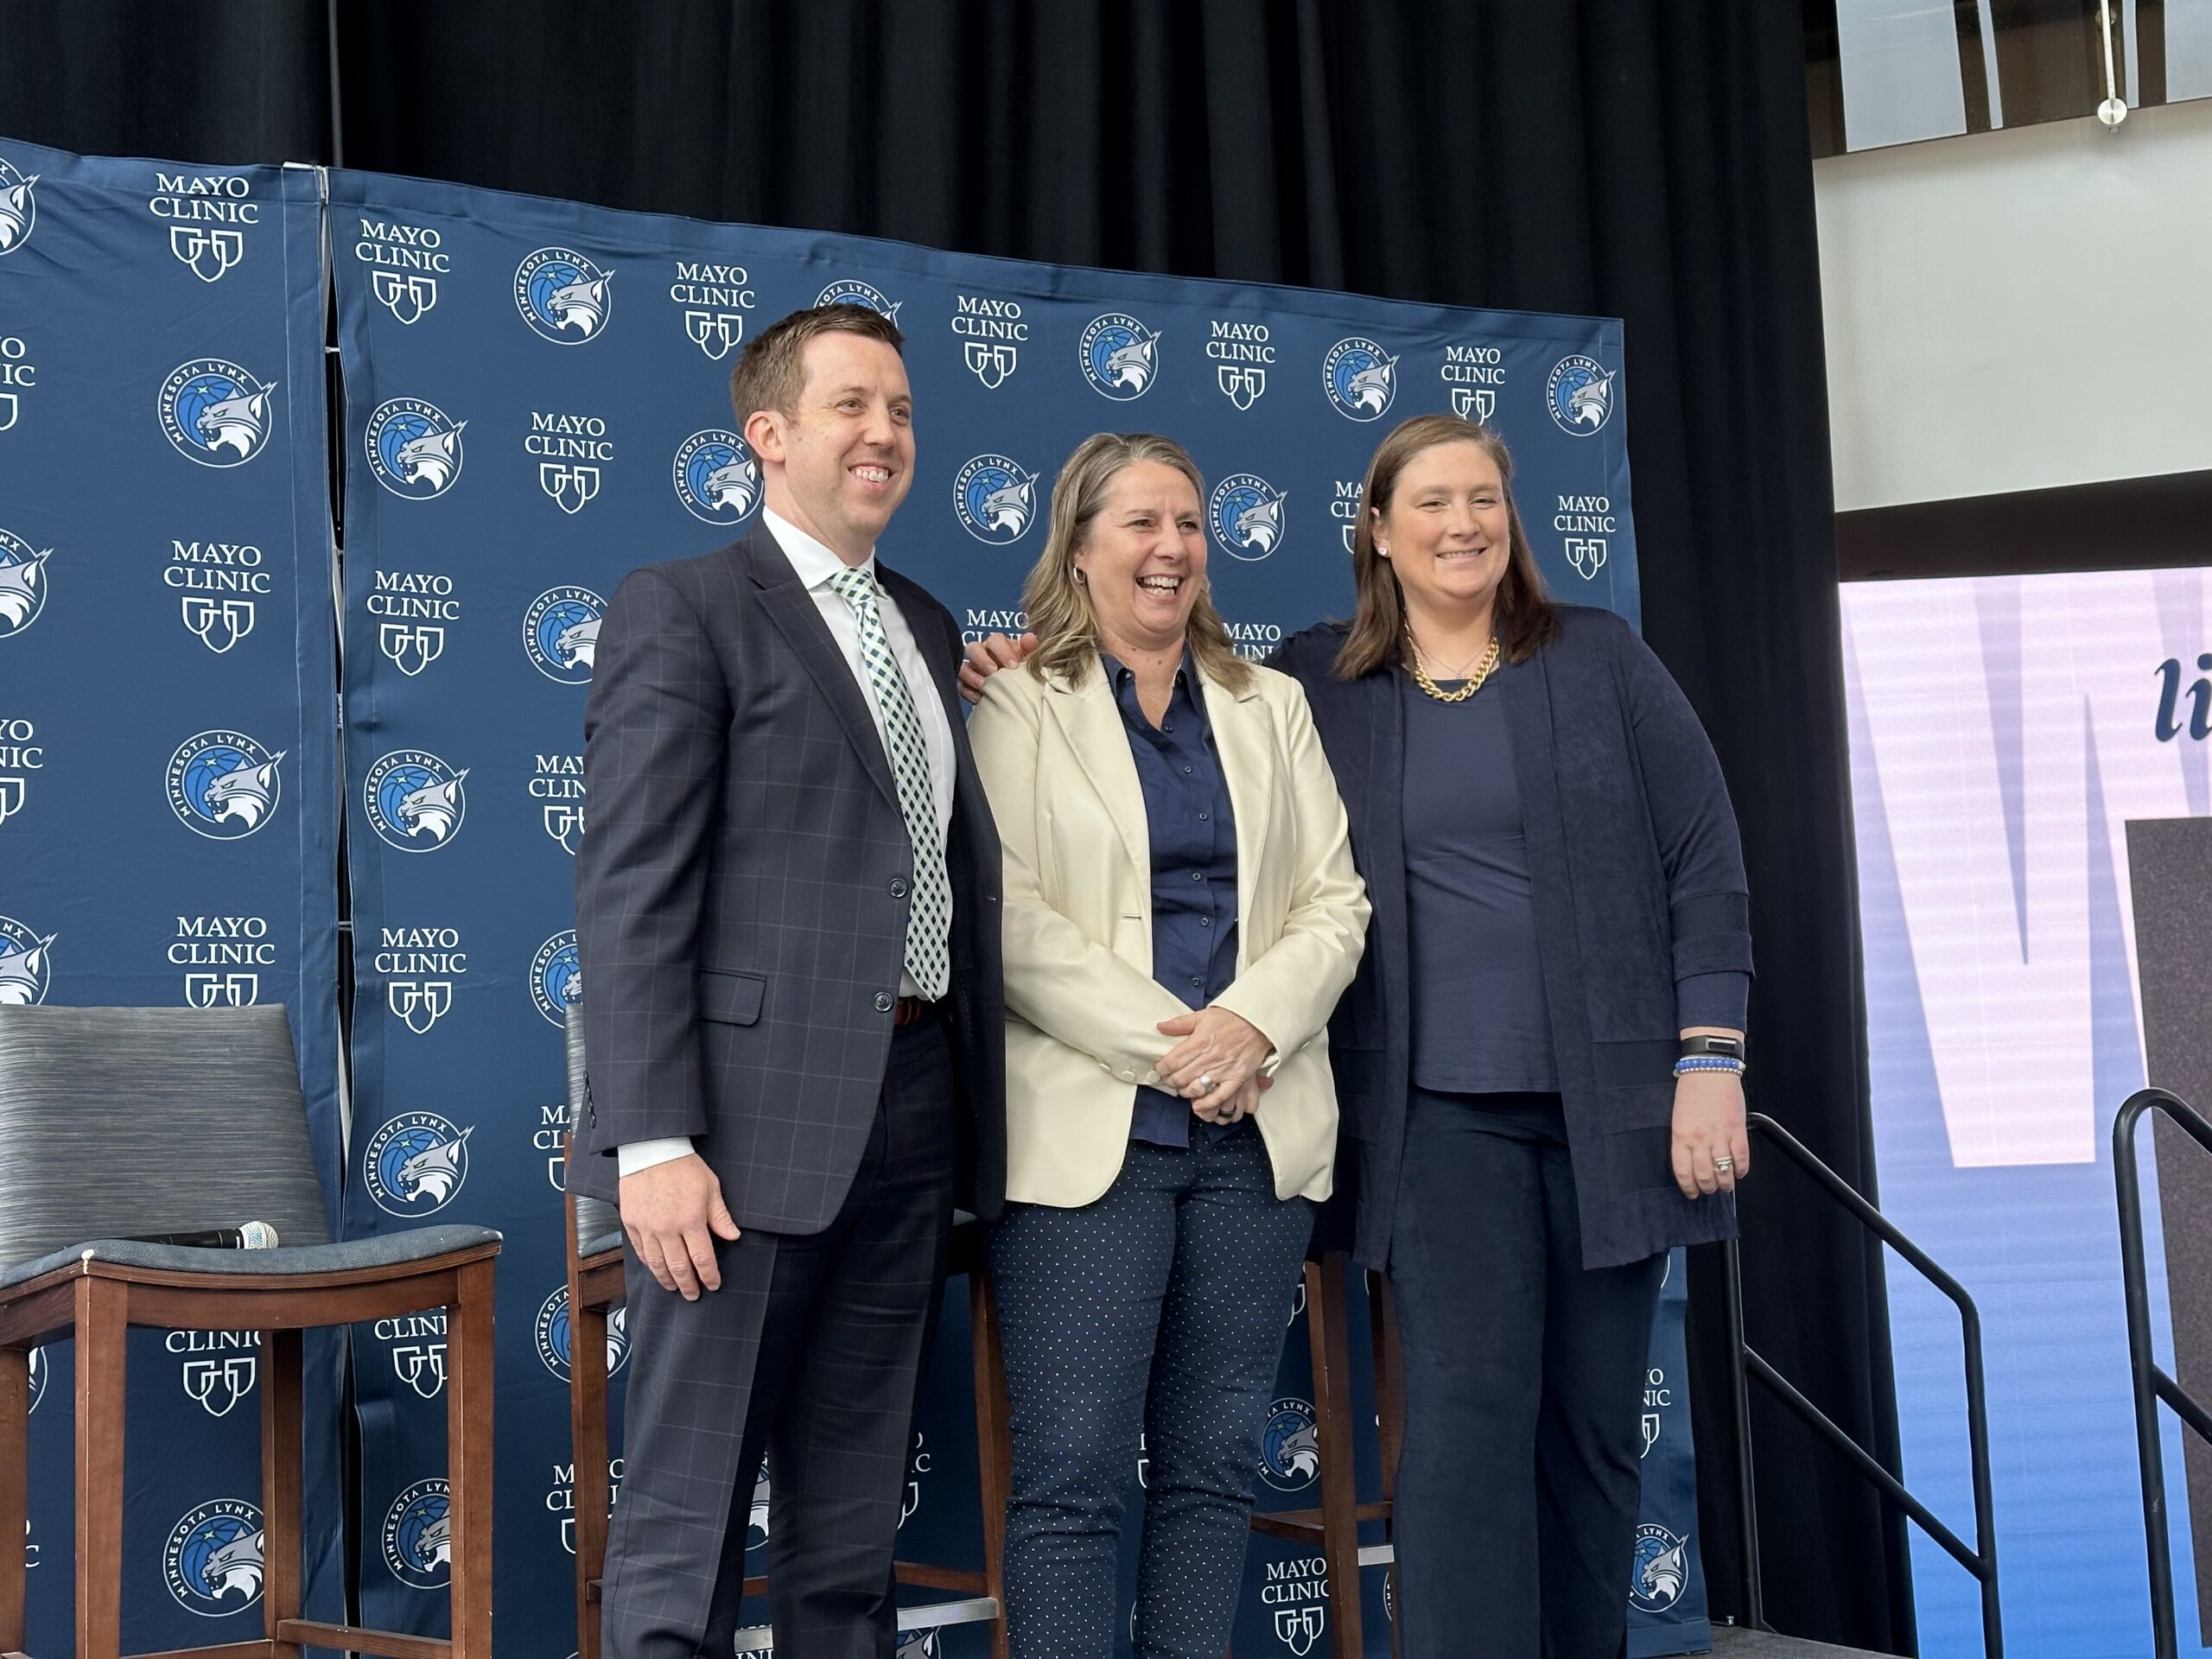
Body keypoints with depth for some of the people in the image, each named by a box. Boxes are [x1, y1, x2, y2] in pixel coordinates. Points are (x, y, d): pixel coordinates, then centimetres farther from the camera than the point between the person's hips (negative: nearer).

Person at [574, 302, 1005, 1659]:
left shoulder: (928, 625, 18)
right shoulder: (682, 608, -4)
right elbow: (631, 894, -11)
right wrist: (655, 1142, -18)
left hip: (913, 1112, 7)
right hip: (753, 1117, -7)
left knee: (856, 1523, 14)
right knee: (689, 1519, 0)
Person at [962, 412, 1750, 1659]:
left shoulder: (1600, 658, 7)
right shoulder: (1318, 681, 9)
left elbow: (1704, 862, 4)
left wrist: (1711, 1056, -5)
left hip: (1613, 1099, 1)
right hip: (1440, 1106, -1)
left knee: (1595, 1422, 7)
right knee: (1470, 1411, -11)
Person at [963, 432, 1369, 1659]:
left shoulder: (1271, 707, 17)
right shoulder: (1015, 705, 2)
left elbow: (1334, 903, 9)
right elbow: (1012, 921, -8)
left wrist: (1252, 1022, -9)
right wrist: (1164, 1043, -15)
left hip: (1258, 1131, 4)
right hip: (1089, 1130, -4)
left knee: (1212, 1466, 8)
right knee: (1072, 1476, -4)